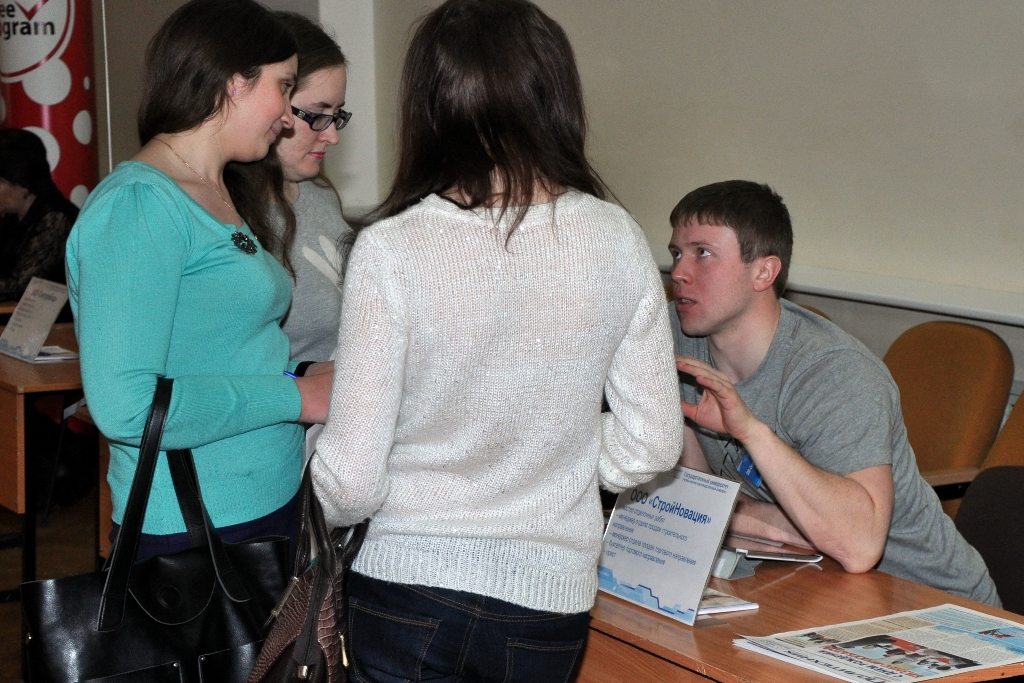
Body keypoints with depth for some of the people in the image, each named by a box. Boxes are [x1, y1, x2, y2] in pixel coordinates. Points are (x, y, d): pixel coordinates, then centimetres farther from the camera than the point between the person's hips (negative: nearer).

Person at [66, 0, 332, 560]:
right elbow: (124, 405, -26)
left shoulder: (213, 198, 13)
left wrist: (312, 376, 3)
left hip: (270, 507, 9)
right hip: (192, 532, -9)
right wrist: (296, 397, -19)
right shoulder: (137, 204, -17)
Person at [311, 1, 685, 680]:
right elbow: (651, 446, -1)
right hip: (551, 598, 3)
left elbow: (353, 478, -15)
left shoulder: (391, 250, -17)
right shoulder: (616, 240, -8)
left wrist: (312, 517, 7)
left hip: (409, 585, -3)